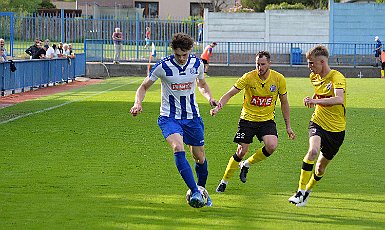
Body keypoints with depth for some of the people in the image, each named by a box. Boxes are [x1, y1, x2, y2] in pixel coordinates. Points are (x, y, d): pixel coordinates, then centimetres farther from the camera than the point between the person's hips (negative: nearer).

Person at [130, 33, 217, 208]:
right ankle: (195, 193, -30)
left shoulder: (197, 64, -3)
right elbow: (144, 87, -3)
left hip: (192, 116, 4)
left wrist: (210, 98, -2)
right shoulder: (163, 66, -14)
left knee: (200, 157, 10)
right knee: (178, 148, -28)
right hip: (169, 117, -4)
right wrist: (138, 103, -22)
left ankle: (202, 189, 38)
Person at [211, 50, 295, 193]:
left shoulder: (279, 79, -7)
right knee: (241, 152, -5)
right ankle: (224, 181, 17)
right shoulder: (248, 77, -14)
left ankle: (246, 165, 6)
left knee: (271, 146, -22)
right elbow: (230, 94, -11)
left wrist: (288, 126, 5)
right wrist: (218, 107, -29)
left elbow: (284, 103, 5)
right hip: (247, 118, -2)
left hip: (267, 120, 2)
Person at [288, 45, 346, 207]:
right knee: (313, 150, -28)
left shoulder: (337, 77, -18)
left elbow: (339, 99, -37)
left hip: (336, 129, -3)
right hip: (318, 122, 3)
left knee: (321, 167, 8)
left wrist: (316, 101, -41)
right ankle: (300, 192, -23)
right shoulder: (314, 77, 4)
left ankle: (307, 191, 37)